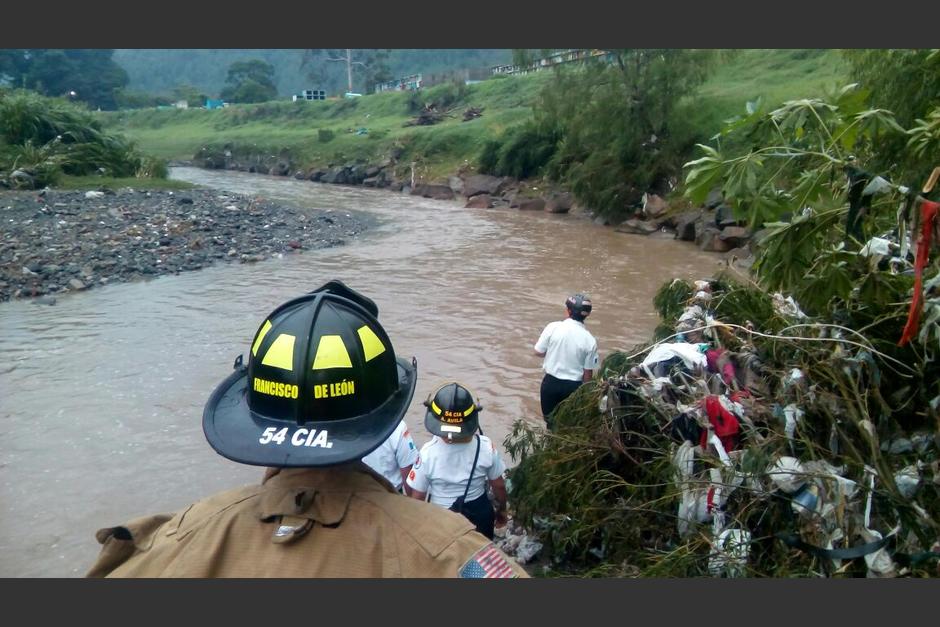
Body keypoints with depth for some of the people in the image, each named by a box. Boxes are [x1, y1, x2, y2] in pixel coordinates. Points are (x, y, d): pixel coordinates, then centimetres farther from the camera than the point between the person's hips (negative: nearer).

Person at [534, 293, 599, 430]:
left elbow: (538, 352, -4)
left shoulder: (553, 327, -13)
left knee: (549, 420, 19)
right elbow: (588, 372, -6)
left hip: (551, 382, 0)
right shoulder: (590, 340, -11)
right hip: (573, 386, 0)